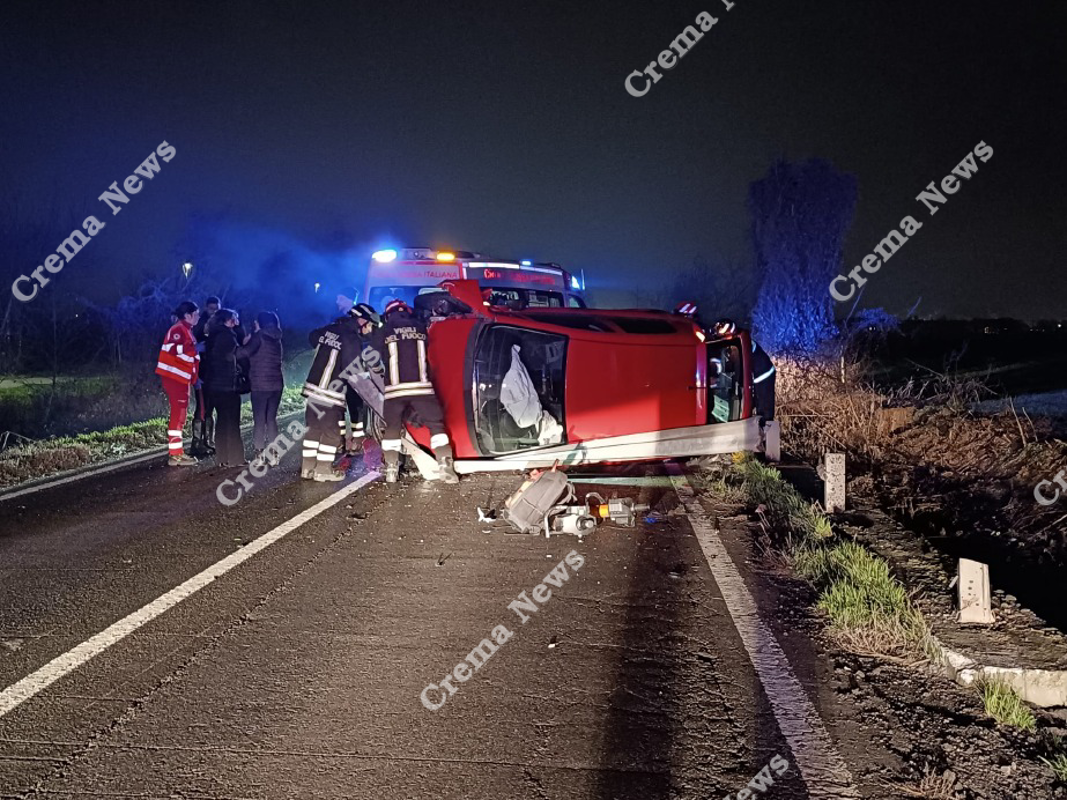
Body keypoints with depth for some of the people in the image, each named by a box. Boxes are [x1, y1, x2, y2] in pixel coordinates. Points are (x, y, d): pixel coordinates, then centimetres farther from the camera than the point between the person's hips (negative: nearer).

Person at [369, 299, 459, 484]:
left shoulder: (382, 332, 5)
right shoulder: (421, 328, 10)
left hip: (394, 388, 0)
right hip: (421, 386, 0)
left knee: (392, 428, 13)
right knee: (436, 425, 4)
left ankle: (391, 470, 8)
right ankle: (445, 467, -7)